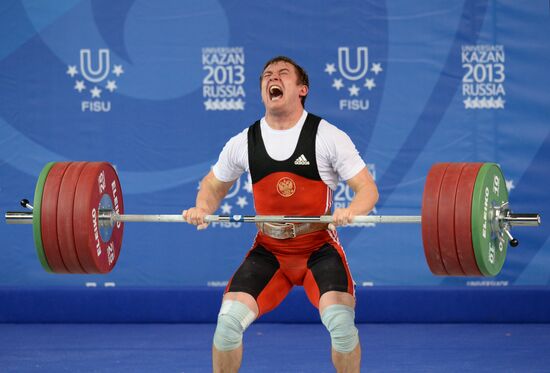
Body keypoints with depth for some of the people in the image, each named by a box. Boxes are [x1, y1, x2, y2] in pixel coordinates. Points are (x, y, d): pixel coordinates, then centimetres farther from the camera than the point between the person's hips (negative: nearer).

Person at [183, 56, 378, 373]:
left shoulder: (327, 137, -10)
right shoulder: (244, 143, -1)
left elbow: (368, 189, -10)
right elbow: (214, 184, 15)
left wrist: (352, 211, -32)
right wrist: (201, 209, -7)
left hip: (319, 248, -2)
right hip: (269, 251, 3)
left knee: (340, 320, -23)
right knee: (229, 319, -14)